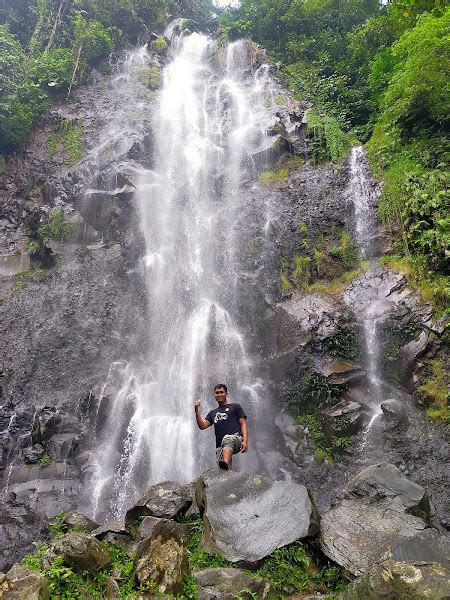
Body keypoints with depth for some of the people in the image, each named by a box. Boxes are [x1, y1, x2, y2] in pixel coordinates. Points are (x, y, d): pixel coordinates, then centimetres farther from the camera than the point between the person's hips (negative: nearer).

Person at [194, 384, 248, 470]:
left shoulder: (235, 407, 20)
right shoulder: (212, 413, 31)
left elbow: (243, 424, 9)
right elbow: (202, 426, 15)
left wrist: (245, 441, -7)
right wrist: (197, 411, 2)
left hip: (236, 438, -4)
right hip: (220, 446, 4)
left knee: (227, 439, -40)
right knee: (220, 468, -21)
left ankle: (225, 463, -61)